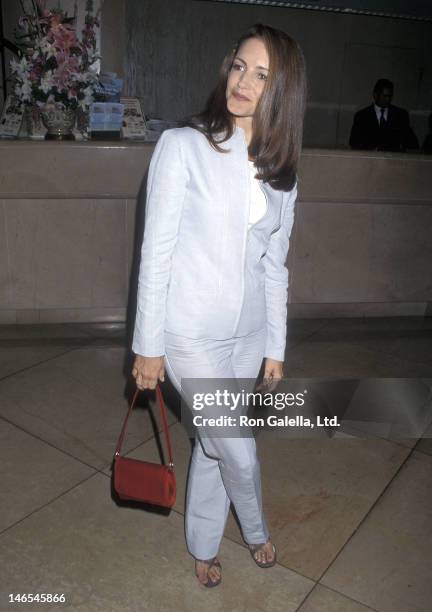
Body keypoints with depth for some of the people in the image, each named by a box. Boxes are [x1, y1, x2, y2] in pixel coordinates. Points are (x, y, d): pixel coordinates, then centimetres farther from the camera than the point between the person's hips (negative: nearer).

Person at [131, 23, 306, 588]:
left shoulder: (280, 171, 3)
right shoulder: (182, 146, -12)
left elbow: (274, 266, 8)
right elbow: (155, 252, -12)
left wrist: (275, 348, 10)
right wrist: (148, 344, -10)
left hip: (248, 333, 5)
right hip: (191, 334, -4)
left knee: (214, 445, 20)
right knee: (239, 454, 8)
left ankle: (203, 546, 46)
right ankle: (256, 531, 43)